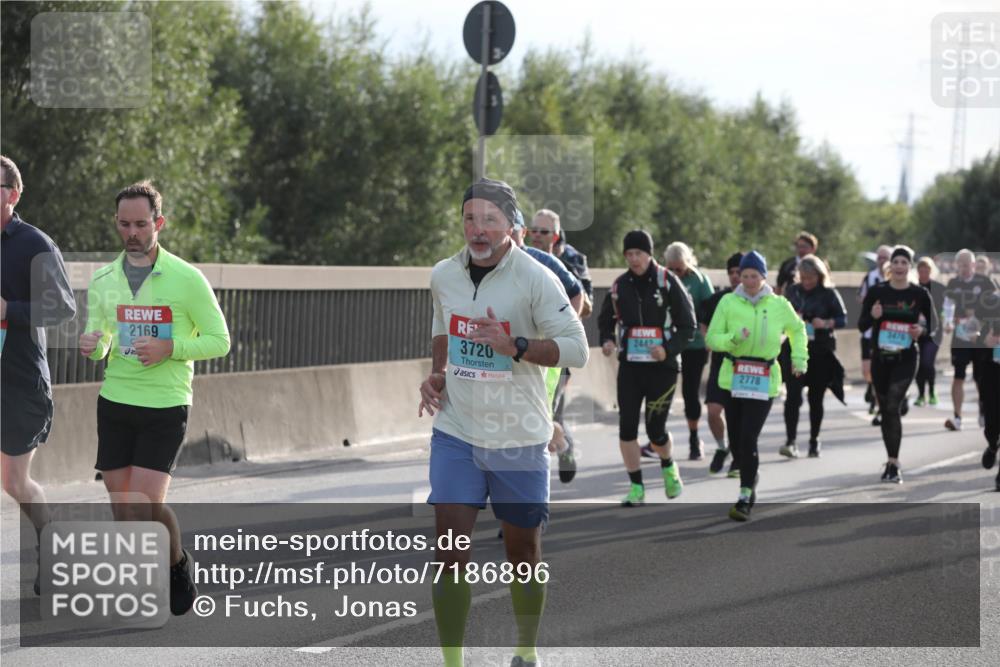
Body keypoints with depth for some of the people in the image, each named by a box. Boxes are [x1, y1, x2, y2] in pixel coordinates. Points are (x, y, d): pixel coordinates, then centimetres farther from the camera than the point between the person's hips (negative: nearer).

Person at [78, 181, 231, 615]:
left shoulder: (186, 278, -6)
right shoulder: (103, 279, 8)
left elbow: (219, 340, -3)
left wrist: (169, 347, -18)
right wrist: (91, 345, -7)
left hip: (166, 405, -4)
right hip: (115, 402, 4)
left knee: (147, 503, -13)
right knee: (122, 508, 2)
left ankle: (179, 564, 15)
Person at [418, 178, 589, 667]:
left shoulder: (535, 279, -12)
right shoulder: (443, 275, 3)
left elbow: (575, 349, -14)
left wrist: (514, 345, -26)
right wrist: (436, 374, 6)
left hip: (519, 438, -3)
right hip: (456, 433, 3)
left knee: (523, 551, 9)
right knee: (449, 551, -8)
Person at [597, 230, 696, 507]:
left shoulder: (668, 282, -7)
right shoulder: (619, 285, 5)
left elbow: (688, 326, -5)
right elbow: (606, 320, 19)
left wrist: (669, 349, -21)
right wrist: (607, 340, -3)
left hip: (662, 367, -3)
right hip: (629, 366, 3)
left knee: (656, 429, -2)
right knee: (627, 427, -4)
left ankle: (669, 468, 30)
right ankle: (636, 487, 7)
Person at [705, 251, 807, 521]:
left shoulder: (779, 305, 4)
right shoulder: (728, 302, 2)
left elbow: (798, 329, 23)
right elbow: (712, 338, 0)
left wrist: (799, 357, 10)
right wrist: (733, 338, -19)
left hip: (764, 380, -2)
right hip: (733, 377, 2)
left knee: (748, 439, -13)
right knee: (735, 440, 6)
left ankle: (745, 498, -9)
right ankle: (750, 480, 35)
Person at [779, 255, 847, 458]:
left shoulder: (829, 294, -3)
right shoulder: (792, 291, 5)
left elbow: (843, 319, -3)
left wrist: (826, 323, -22)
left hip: (821, 352, -1)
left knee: (816, 398, 8)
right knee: (793, 395, -13)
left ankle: (814, 441, 23)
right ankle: (791, 442, -15)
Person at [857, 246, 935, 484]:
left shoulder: (919, 294, -2)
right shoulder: (877, 292, 1)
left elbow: (932, 322, 10)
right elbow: (861, 325, 3)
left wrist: (922, 329, -13)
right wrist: (872, 316, -18)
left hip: (905, 359, -3)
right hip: (880, 358, 3)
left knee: (893, 406, -17)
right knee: (885, 409, 11)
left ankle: (893, 463, -14)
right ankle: (892, 461, 24)